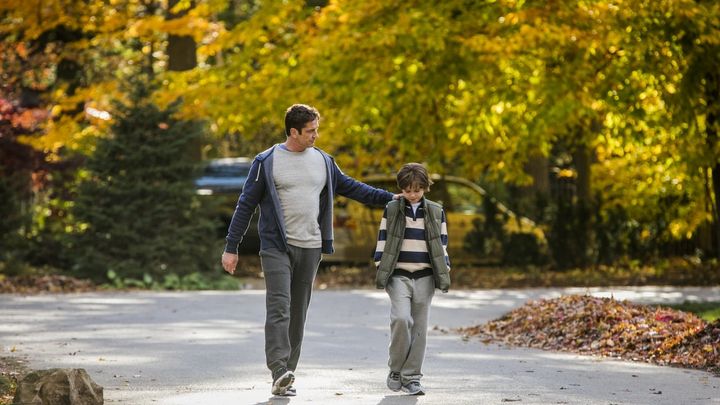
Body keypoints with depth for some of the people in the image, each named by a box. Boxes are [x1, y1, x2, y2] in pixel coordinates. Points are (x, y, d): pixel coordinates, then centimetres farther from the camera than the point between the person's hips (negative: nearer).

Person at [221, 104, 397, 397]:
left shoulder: (323, 161, 10)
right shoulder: (267, 162, -3)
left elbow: (350, 187, 22)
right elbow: (246, 205, -1)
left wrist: (388, 198, 17)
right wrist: (231, 248, -3)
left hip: (310, 249, 5)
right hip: (277, 247, -5)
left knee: (298, 313, 6)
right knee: (279, 308, -17)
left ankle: (286, 375, 11)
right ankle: (279, 373, -25)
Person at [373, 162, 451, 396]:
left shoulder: (436, 212, 8)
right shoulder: (391, 210, 5)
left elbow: (442, 245, 11)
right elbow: (382, 241, 6)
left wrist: (445, 274, 3)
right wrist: (380, 271, -2)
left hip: (424, 277, 2)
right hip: (398, 275, -2)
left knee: (419, 328, 1)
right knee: (401, 319, -20)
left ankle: (412, 377, 8)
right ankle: (396, 369, -3)